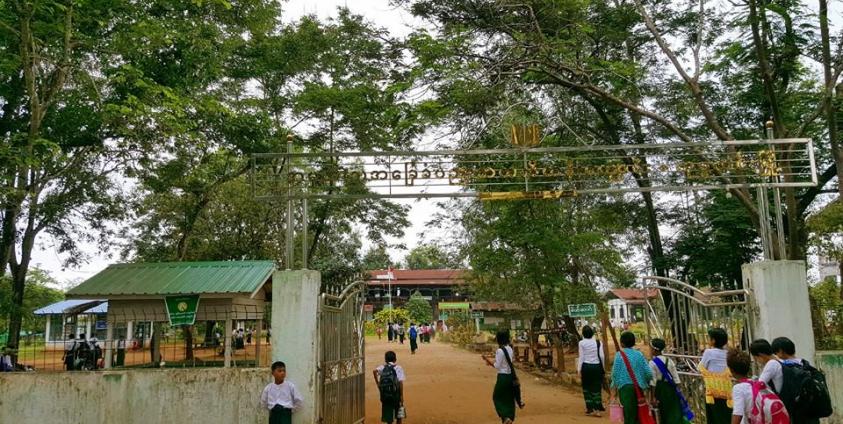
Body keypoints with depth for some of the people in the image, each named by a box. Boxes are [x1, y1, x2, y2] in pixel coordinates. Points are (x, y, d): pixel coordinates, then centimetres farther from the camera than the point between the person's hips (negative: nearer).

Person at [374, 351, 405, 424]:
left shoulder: (382, 367, 5)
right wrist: (402, 396, -9)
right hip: (395, 394, -2)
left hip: (384, 395, 2)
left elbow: (375, 371, -15)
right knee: (399, 415, 19)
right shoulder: (398, 368, -3)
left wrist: (377, 383, -5)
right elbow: (400, 382, -11)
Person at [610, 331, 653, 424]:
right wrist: (645, 384, 18)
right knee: (637, 415, 13)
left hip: (625, 387, -3)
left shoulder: (619, 355, -6)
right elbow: (648, 372, -1)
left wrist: (614, 389, 5)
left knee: (629, 414, 1)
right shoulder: (639, 354, 2)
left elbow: (615, 373, -7)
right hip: (638, 388, 3)